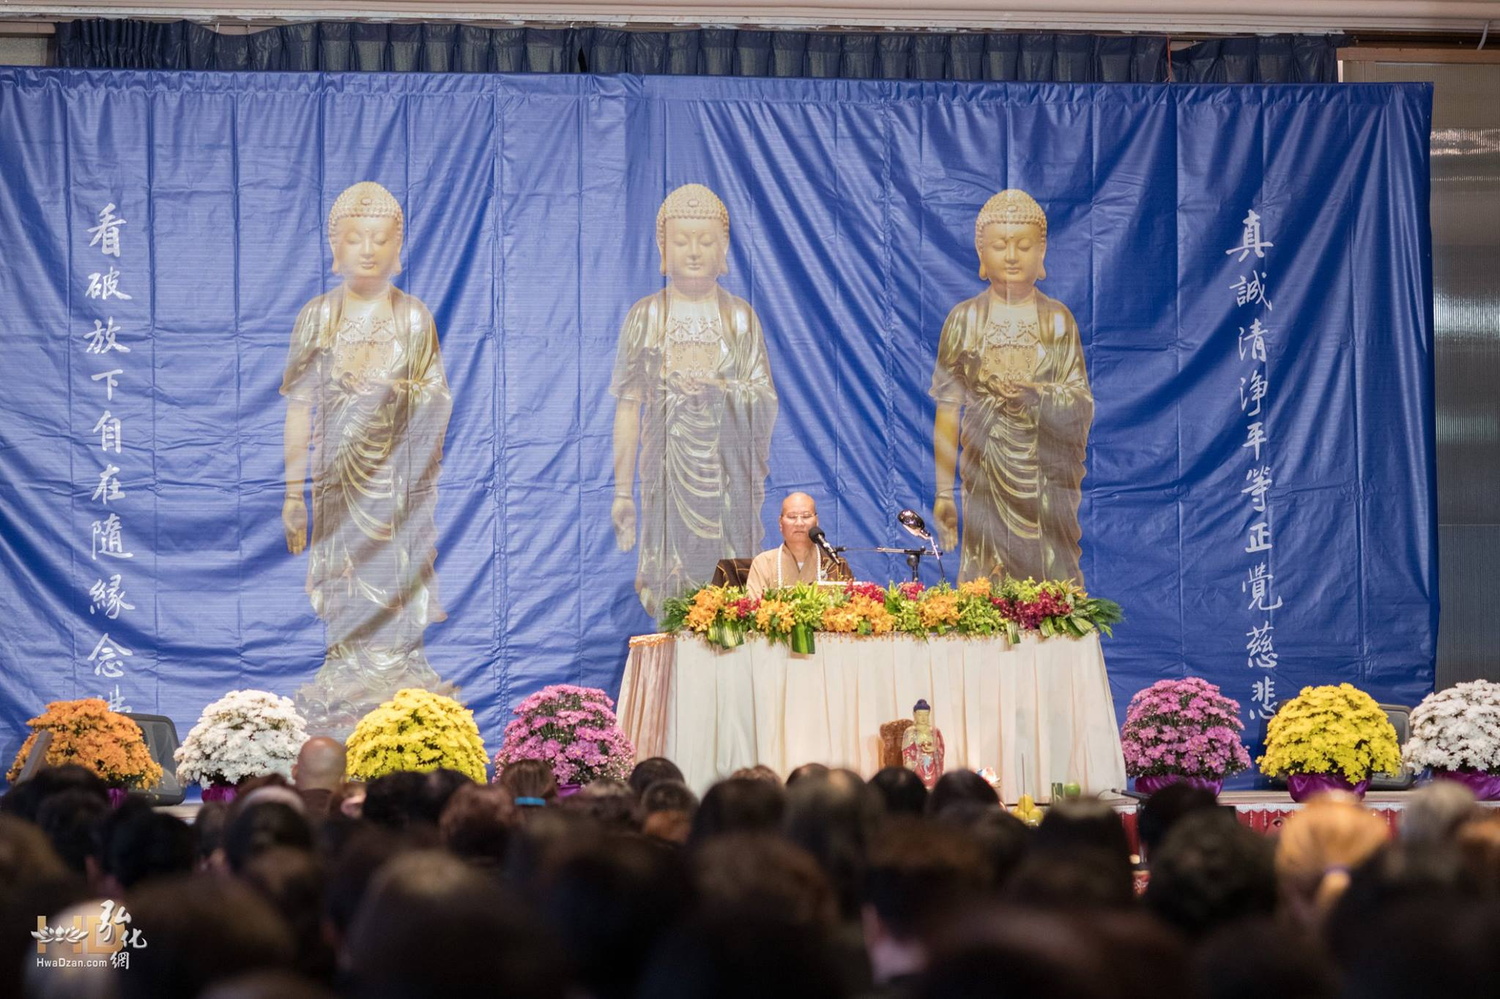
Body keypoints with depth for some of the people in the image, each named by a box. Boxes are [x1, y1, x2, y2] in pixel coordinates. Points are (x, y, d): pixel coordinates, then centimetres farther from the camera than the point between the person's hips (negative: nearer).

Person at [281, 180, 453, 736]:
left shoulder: (415, 319, 4)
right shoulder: (316, 319, 4)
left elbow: (435, 405, 8)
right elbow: (299, 405, 3)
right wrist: (293, 491, 0)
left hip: (396, 478, 0)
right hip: (338, 475, 0)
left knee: (395, 585, -3)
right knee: (344, 596, -1)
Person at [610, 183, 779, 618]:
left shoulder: (741, 317, 7)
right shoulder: (644, 317, 4)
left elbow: (767, 403, 3)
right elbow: (628, 407, 4)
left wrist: (718, 390, -17)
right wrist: (622, 491, 1)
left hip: (729, 478, 1)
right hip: (667, 476, -1)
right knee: (670, 592, -6)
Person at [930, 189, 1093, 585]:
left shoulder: (1058, 320, 5)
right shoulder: (964, 320, 4)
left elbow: (1083, 407, 1)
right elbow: (948, 409, 4)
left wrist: (1037, 395, -19)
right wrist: (943, 492, 1)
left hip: (1048, 483, 0)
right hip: (986, 478, 0)